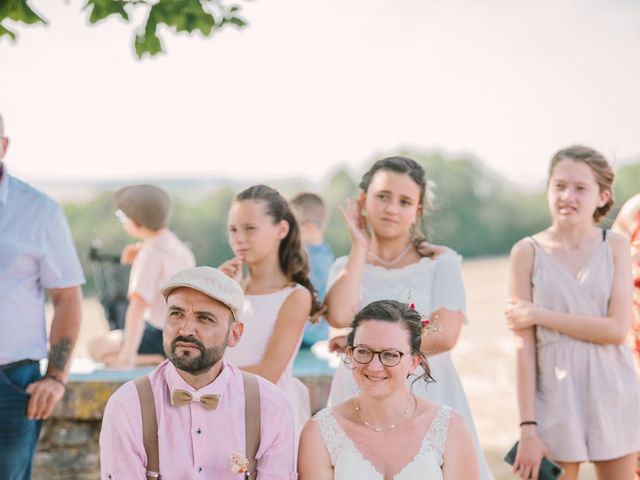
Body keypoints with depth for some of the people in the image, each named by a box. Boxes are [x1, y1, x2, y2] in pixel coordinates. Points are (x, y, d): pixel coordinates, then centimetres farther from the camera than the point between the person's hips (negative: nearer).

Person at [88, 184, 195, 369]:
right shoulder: (178, 246, 6)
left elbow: (138, 304, -29)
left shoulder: (150, 254, -19)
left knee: (96, 347, -11)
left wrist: (126, 356, -33)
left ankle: (156, 361, -16)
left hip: (161, 337, -9)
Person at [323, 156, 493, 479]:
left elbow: (444, 335, -12)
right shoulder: (346, 267, 8)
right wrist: (360, 247, -3)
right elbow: (339, 317, -13)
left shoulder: (441, 261, 1)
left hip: (427, 397, -2)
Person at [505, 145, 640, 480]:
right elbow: (524, 346, -6)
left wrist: (540, 315, -13)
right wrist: (527, 427, -10)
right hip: (557, 398, -1)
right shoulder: (528, 252, -3)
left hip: (613, 396, 1)